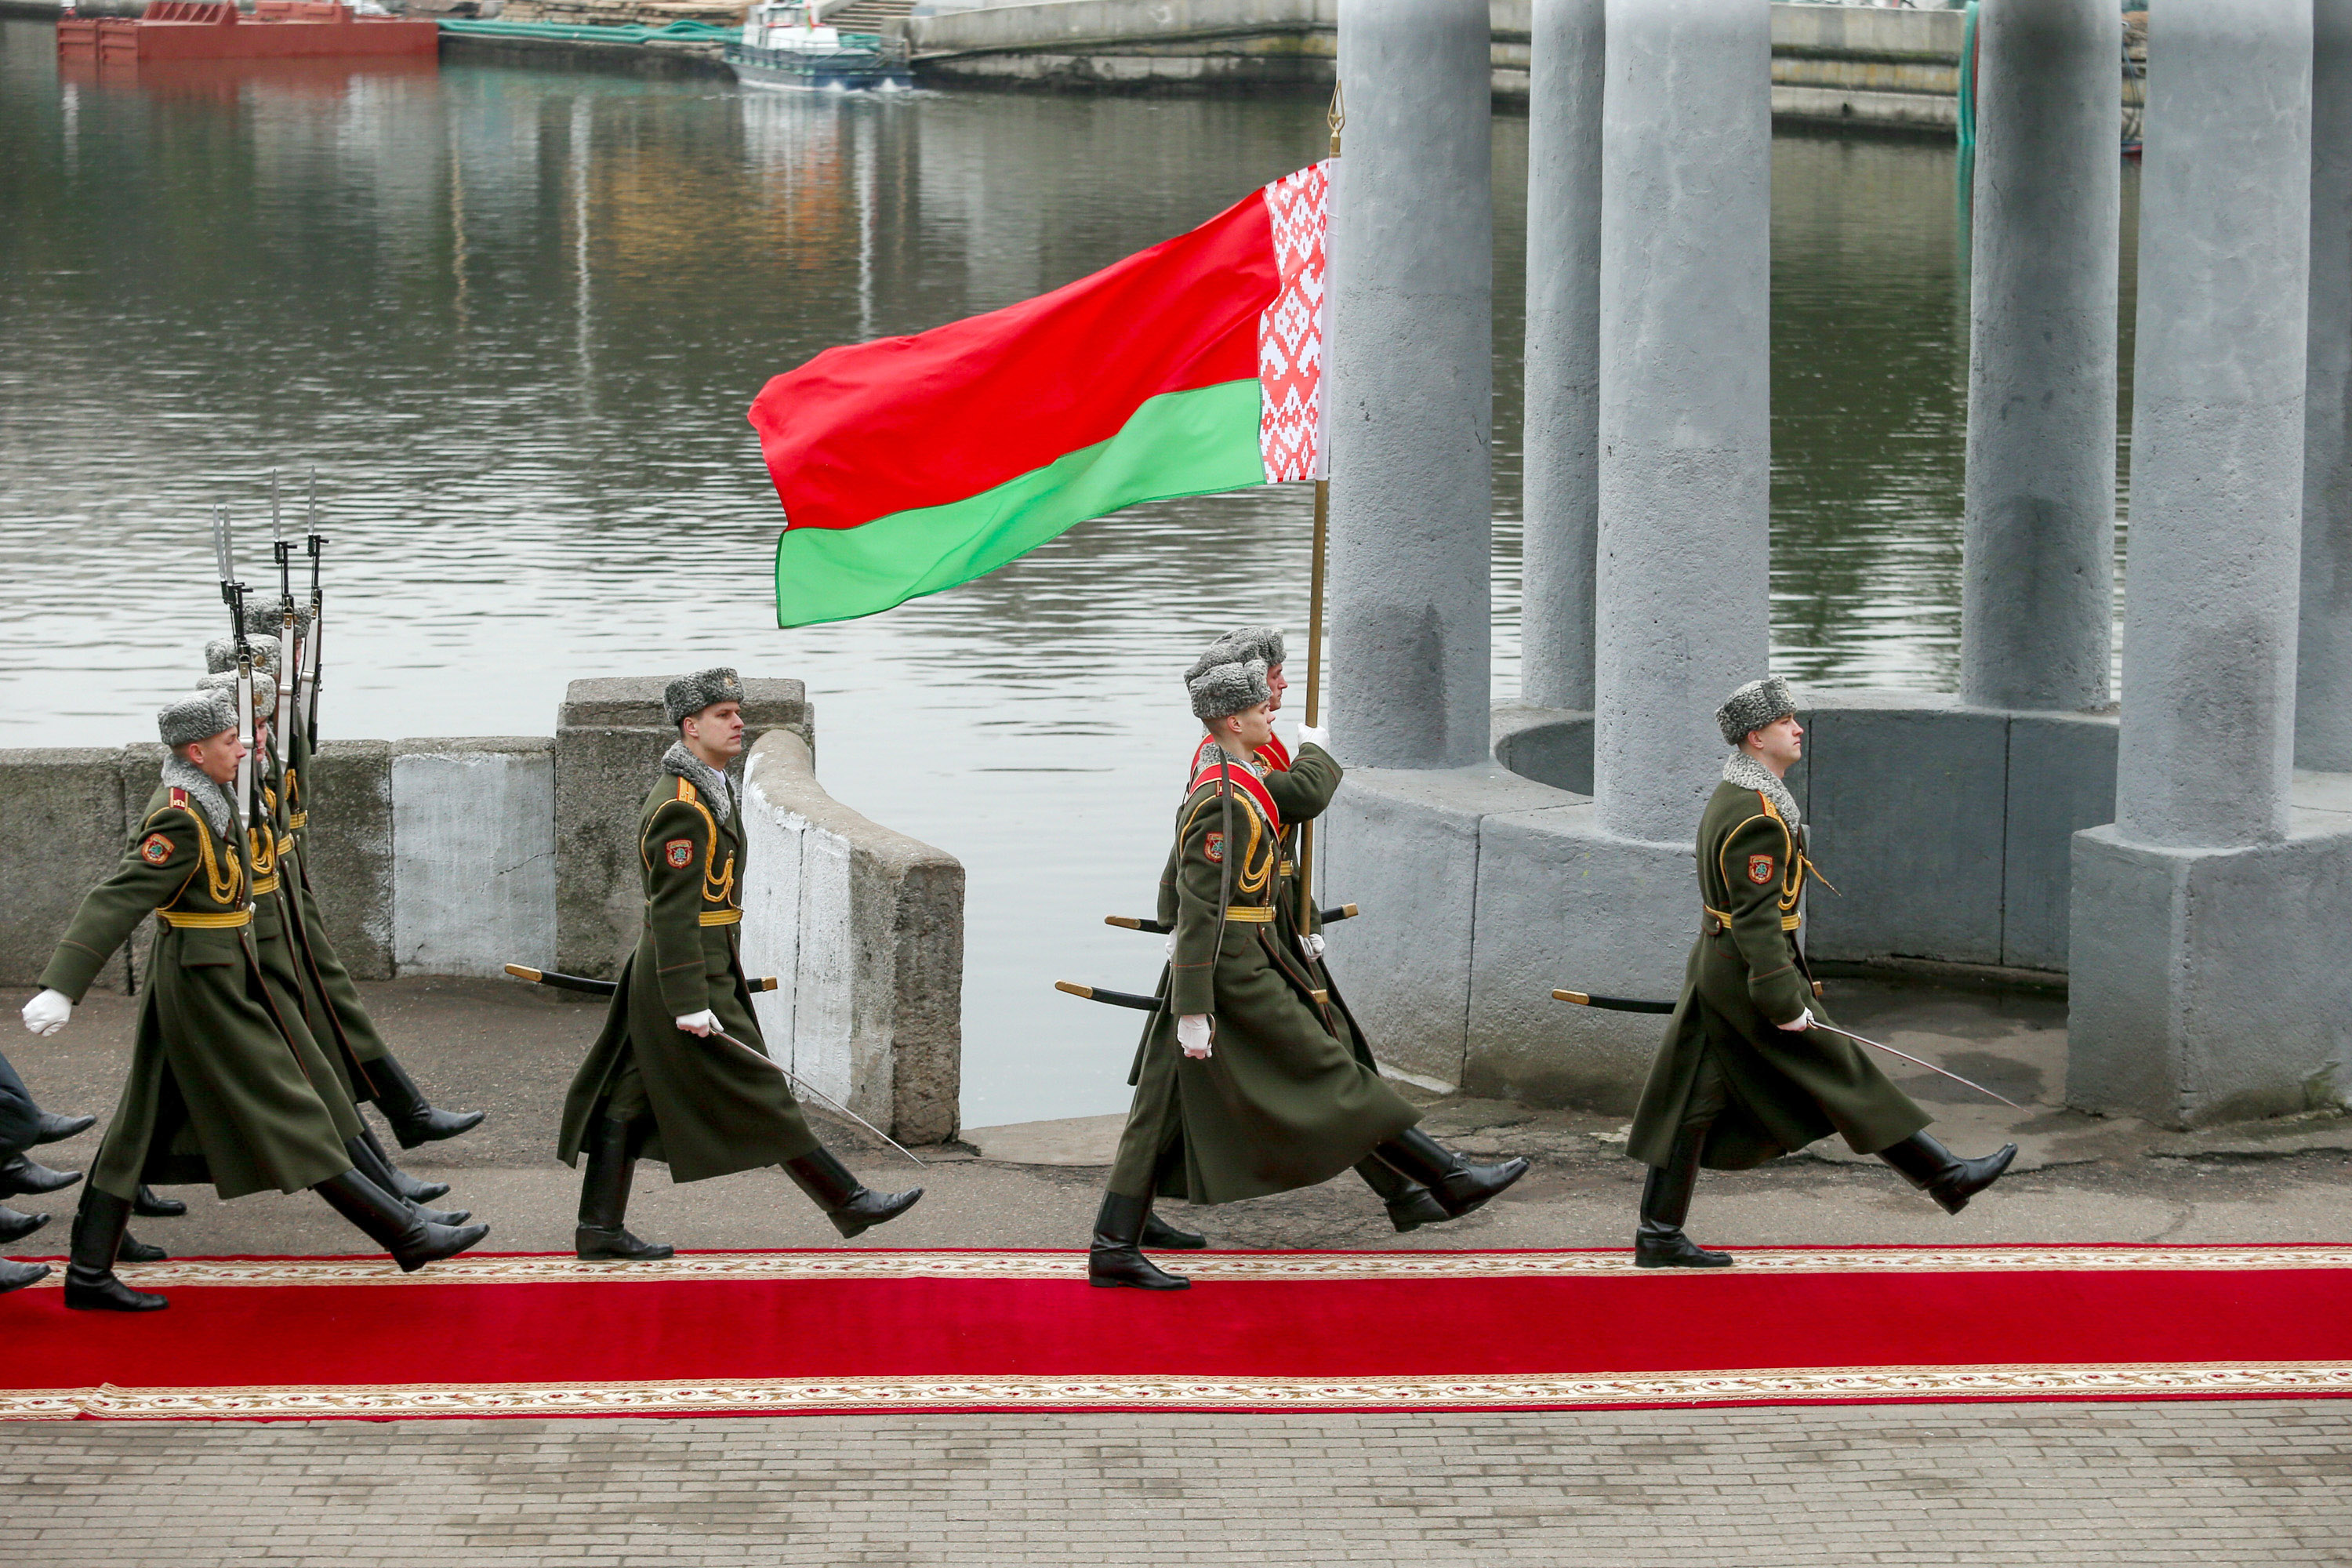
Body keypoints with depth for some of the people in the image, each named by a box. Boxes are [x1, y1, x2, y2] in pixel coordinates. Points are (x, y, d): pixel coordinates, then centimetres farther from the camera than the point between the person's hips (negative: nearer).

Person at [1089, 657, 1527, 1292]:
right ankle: (1452, 1179, 3)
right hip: (1238, 975, -10)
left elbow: (1175, 886, 24)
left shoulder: (1208, 788, 14)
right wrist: (1194, 1009, -23)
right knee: (1329, 1074, -3)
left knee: (1164, 1111, 7)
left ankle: (1113, 1248, 7)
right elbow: (1202, 907, -22)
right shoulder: (1226, 803, -18)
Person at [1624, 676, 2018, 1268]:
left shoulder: (1730, 798, 13)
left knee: (1695, 1104, 9)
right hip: (1750, 978, -10)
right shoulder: (1757, 818, -21)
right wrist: (1784, 1001, -23)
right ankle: (1946, 1177, 7)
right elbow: (1756, 917, -24)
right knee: (1843, 1075, -1)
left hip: (1715, 971, 10)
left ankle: (1658, 1236, 10)